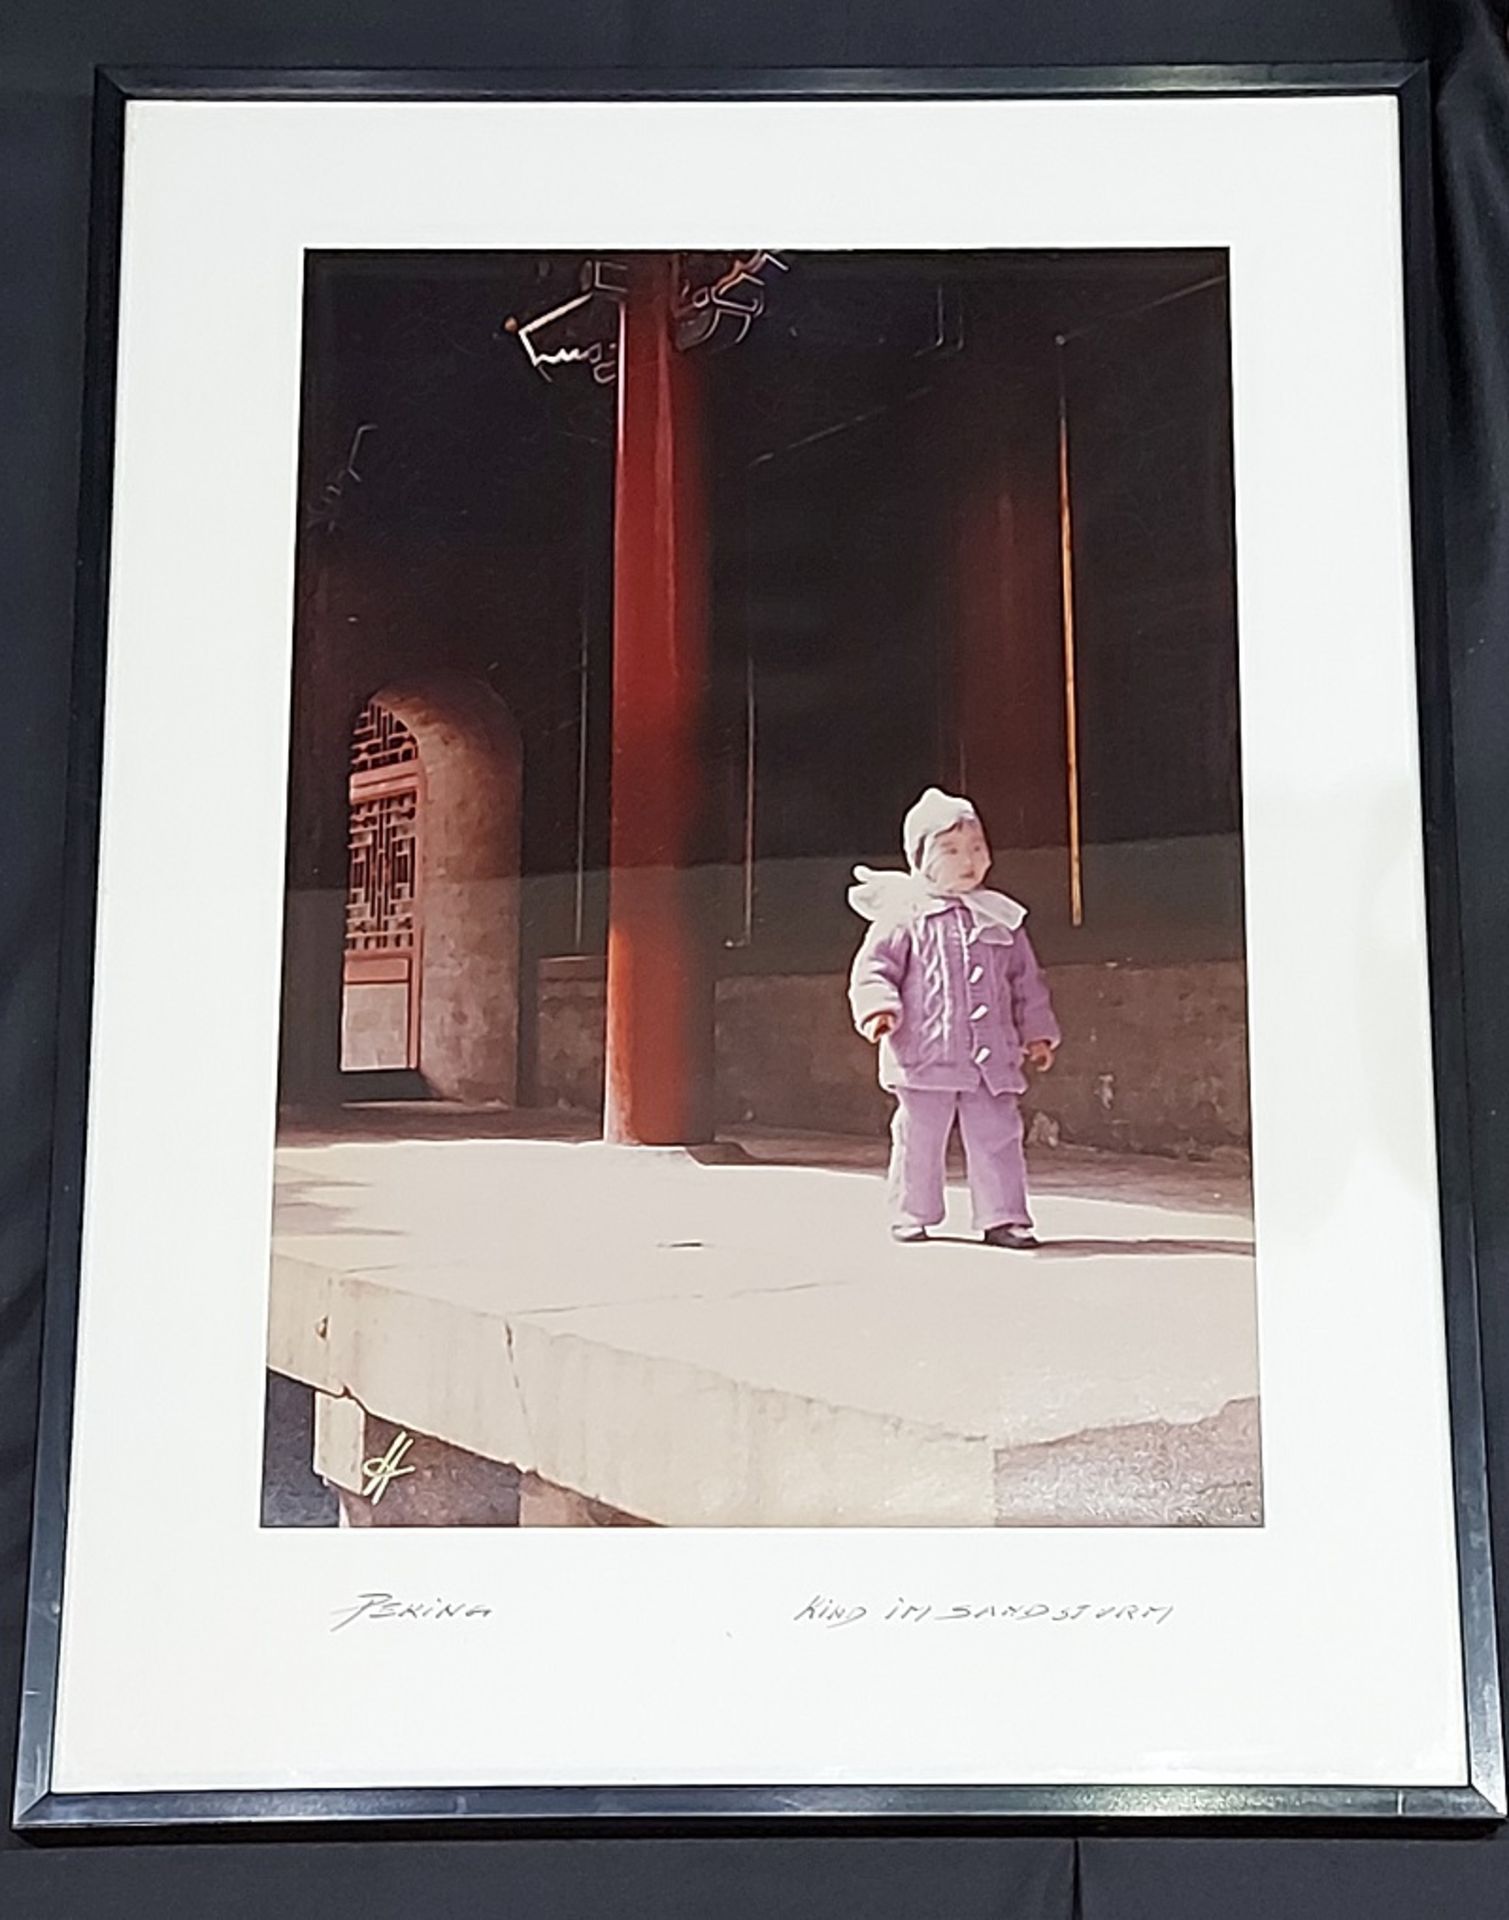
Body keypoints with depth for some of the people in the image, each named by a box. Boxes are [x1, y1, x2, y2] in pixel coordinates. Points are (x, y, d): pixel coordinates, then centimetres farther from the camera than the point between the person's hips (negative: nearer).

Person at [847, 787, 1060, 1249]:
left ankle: (1002, 1217, 8)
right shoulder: (904, 917, -2)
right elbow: (872, 968, -3)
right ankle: (911, 1216, 19)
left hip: (992, 1059, 3)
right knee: (919, 1139, 6)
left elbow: (1027, 981, 17)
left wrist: (1037, 1032, 13)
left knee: (997, 1138, 2)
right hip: (925, 1056, -3)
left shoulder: (1001, 919, 11)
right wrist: (878, 1008, -20)